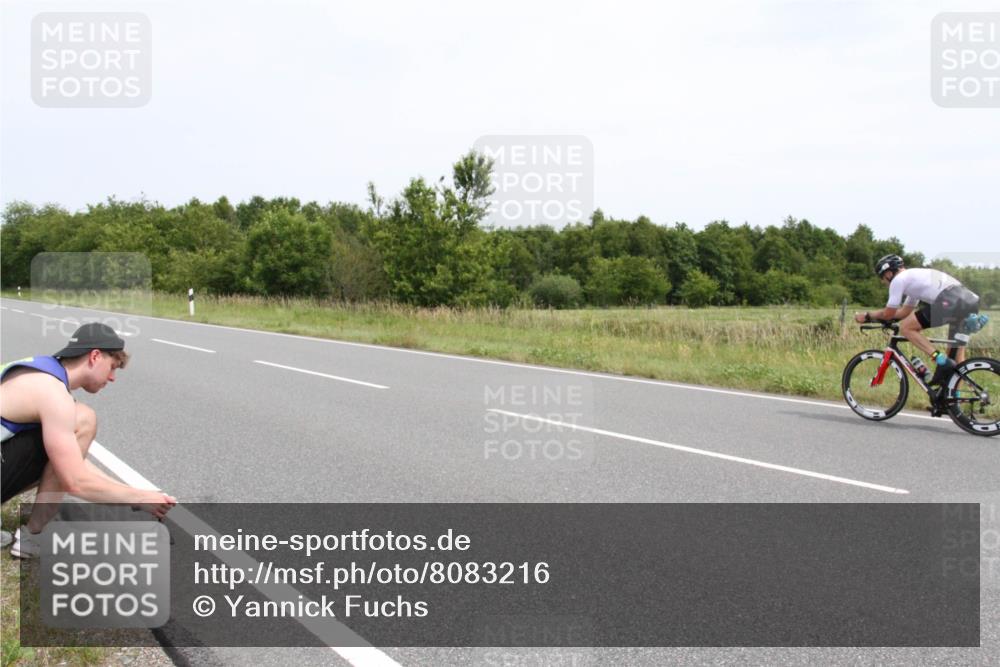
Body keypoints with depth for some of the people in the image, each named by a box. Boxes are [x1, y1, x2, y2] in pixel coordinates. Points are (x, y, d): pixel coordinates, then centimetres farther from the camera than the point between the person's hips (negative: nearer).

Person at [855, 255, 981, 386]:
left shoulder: (898, 279, 8)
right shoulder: (915, 276, 35)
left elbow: (889, 313, 10)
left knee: (905, 327, 1)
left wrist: (867, 316, 26)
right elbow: (905, 311, 42)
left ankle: (941, 361, -8)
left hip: (950, 302, -9)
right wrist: (875, 315, 41)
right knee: (957, 350, 20)